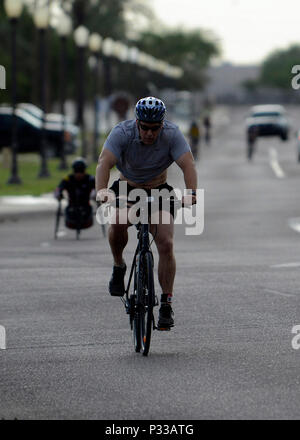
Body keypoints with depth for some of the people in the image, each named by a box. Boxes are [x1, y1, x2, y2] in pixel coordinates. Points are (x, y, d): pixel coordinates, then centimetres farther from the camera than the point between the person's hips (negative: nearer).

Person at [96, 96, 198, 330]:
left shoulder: (172, 134, -21)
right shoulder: (122, 133, -23)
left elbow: (188, 164, -31)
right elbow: (104, 162, -35)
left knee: (166, 244, -17)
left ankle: (166, 304, -9)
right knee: (117, 221, -32)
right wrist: (102, 190, -54)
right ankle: (119, 266, -4)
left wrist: (191, 192, -50)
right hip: (127, 188, 0)